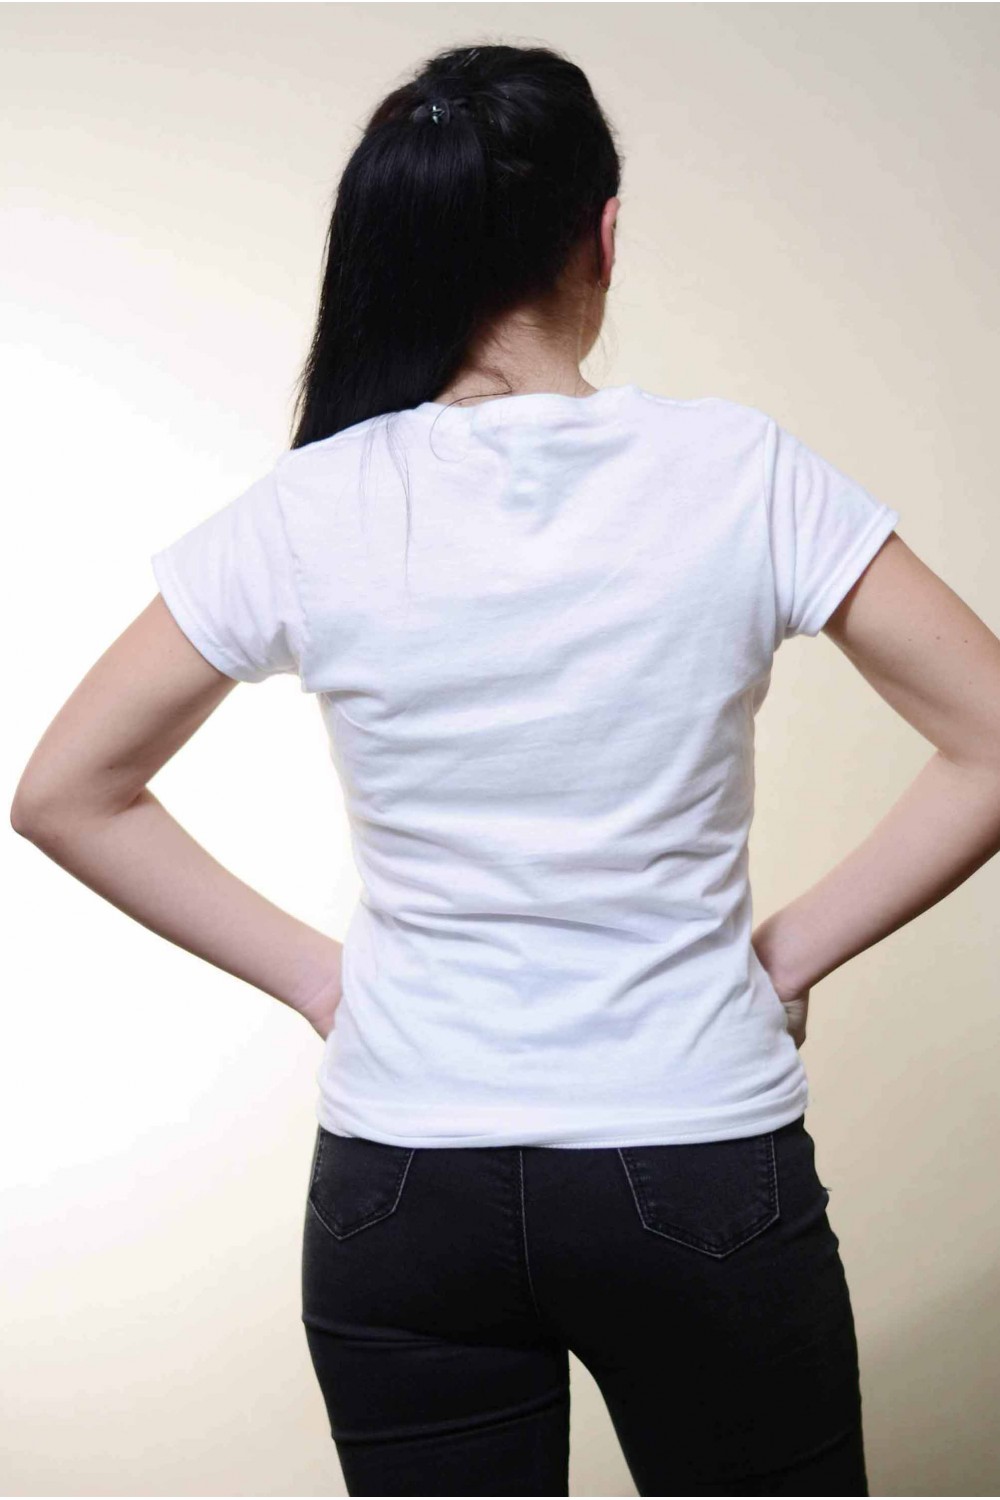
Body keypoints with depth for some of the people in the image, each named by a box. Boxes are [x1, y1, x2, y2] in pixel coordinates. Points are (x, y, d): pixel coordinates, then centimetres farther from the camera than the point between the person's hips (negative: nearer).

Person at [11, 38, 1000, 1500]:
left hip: (399, 1186, 2)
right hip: (701, 1166, -1)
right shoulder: (739, 472, -10)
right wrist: (789, 952, -2)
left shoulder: (309, 513, -6)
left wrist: (316, 975, 3)